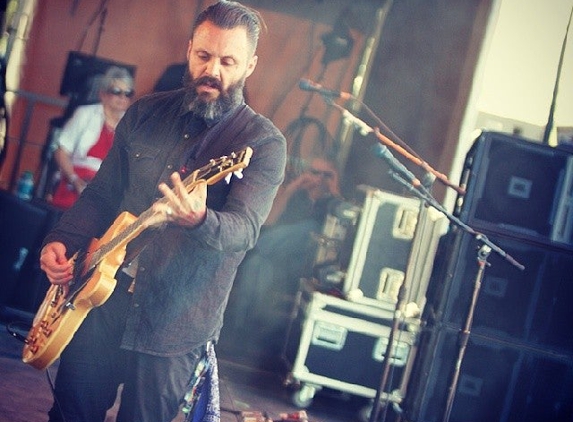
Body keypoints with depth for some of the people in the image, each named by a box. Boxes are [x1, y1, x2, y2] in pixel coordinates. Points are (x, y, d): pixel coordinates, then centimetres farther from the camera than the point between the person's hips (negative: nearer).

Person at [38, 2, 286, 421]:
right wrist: (61, 243, 0)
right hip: (102, 298, 4)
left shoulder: (264, 143, -8)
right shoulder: (146, 113, 6)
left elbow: (244, 229, -22)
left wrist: (199, 220, -44)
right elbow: (101, 194, 15)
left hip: (174, 323, -4)